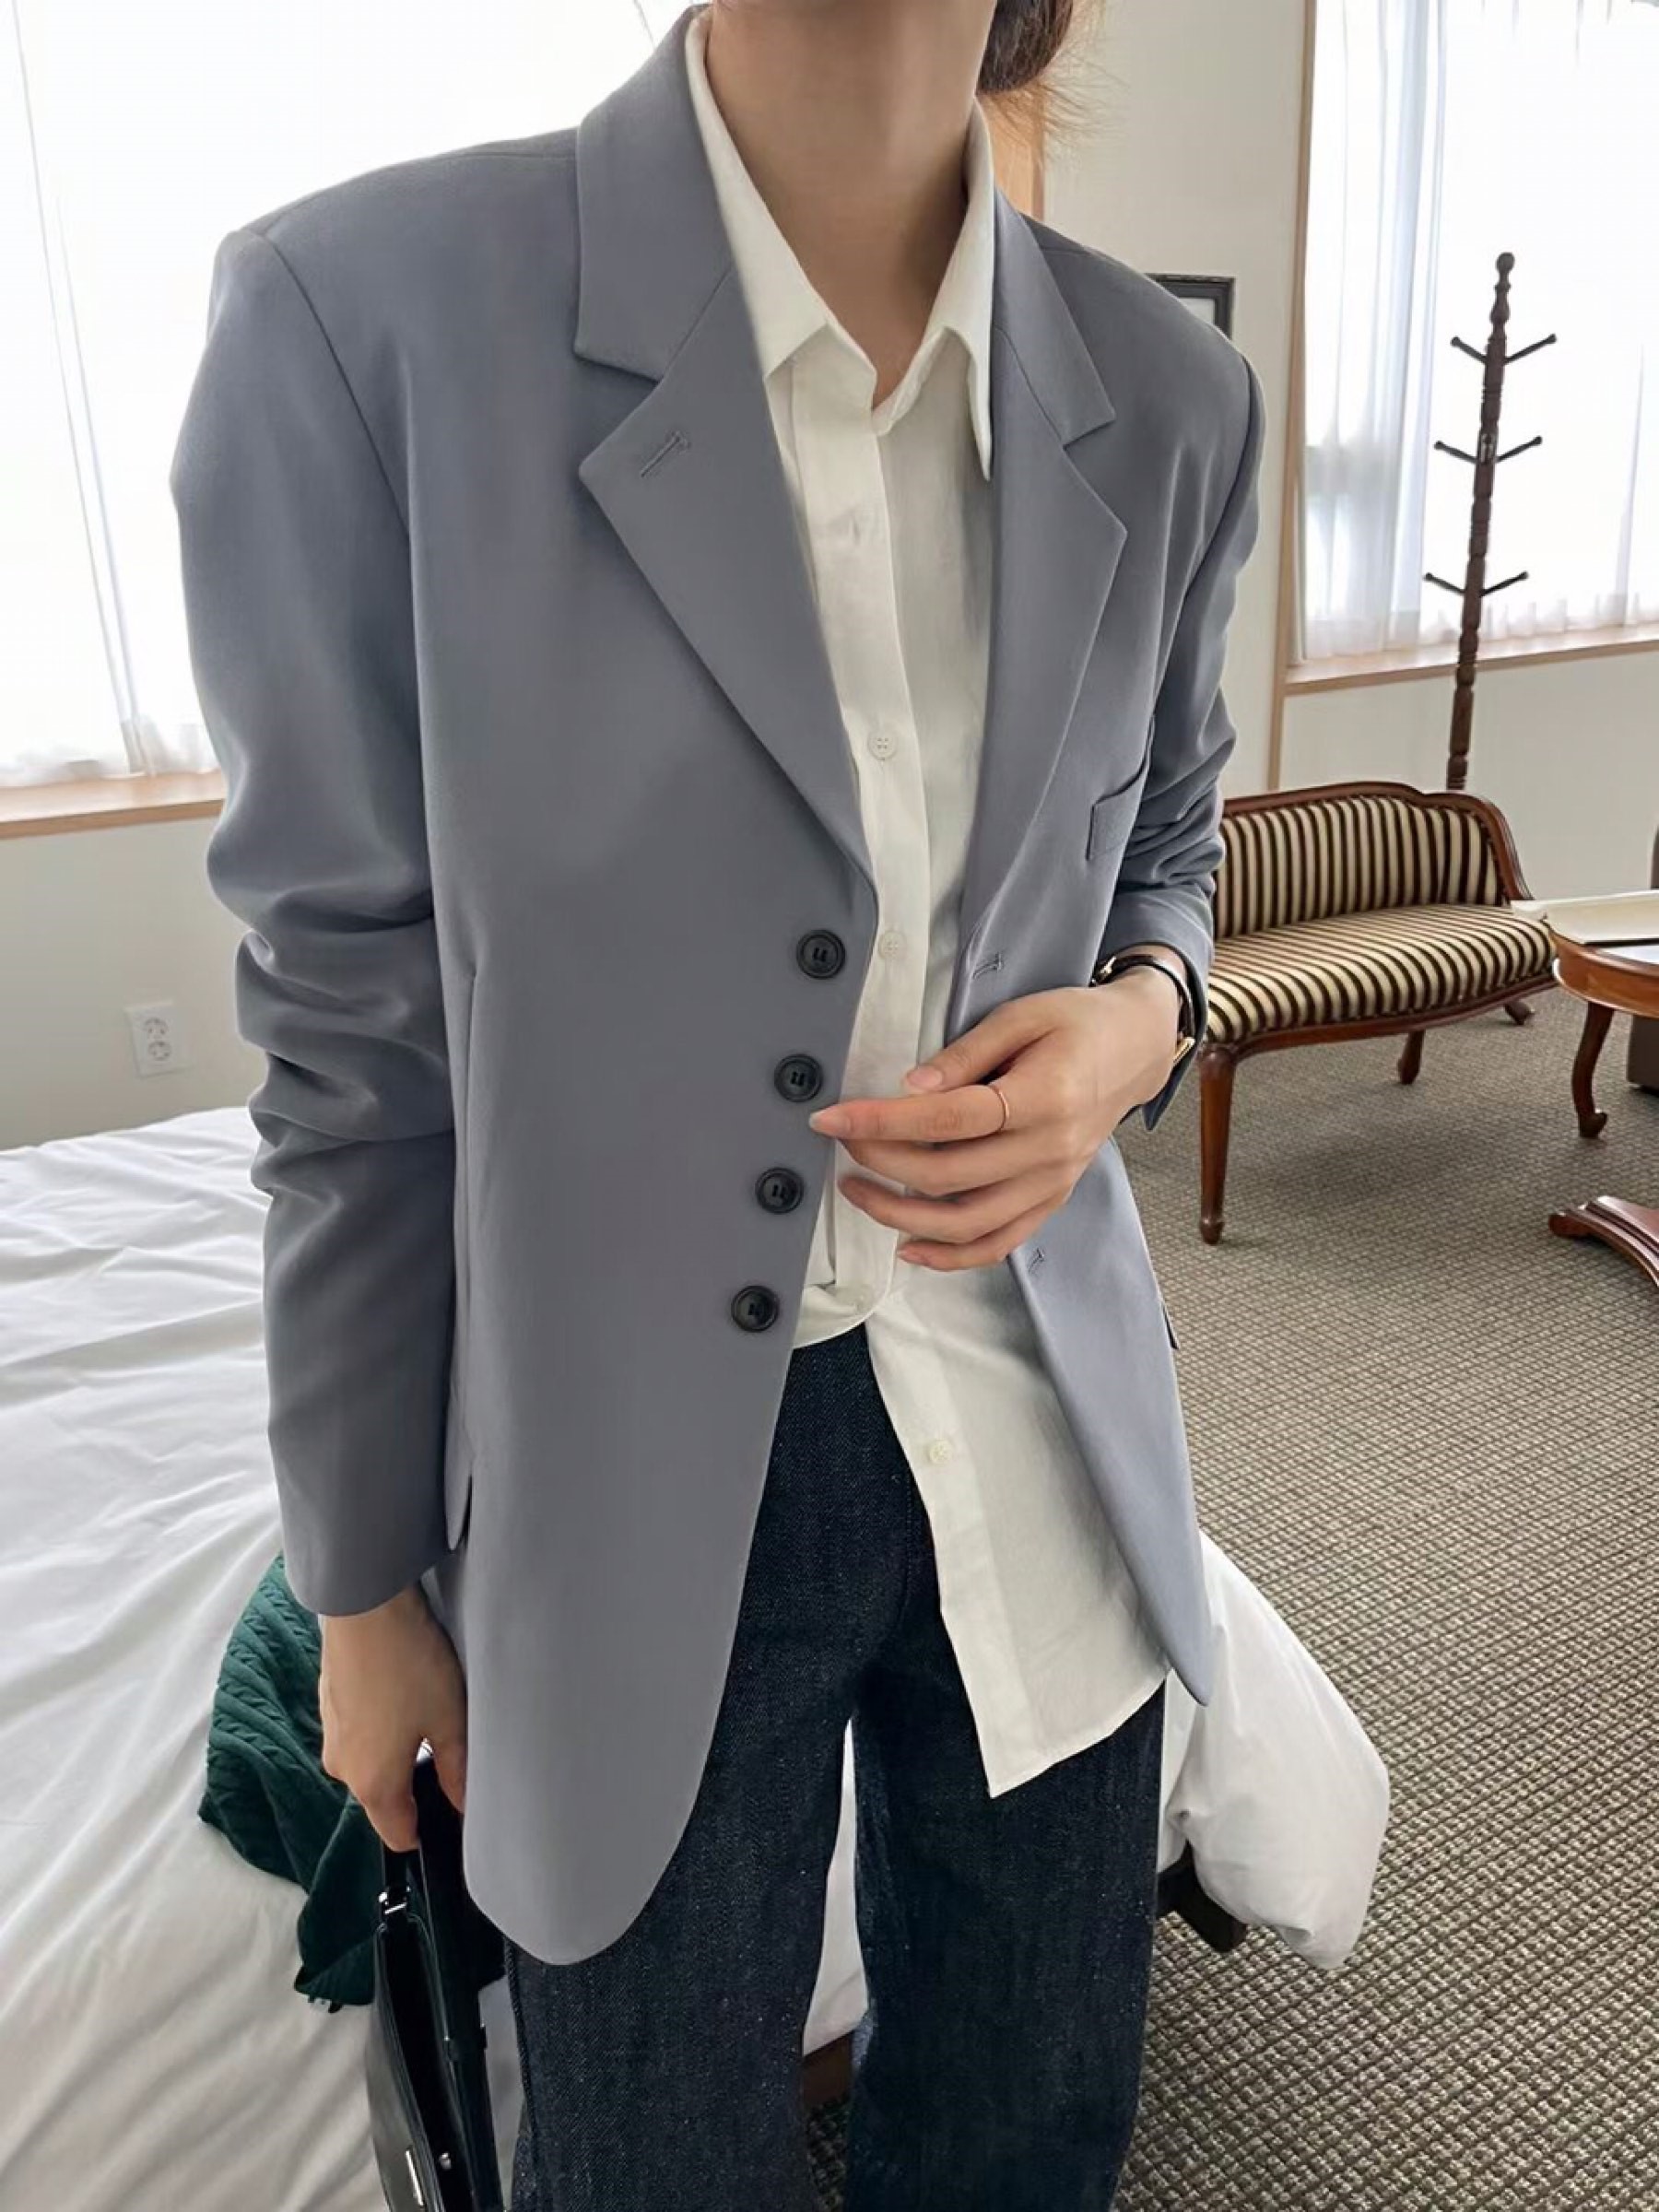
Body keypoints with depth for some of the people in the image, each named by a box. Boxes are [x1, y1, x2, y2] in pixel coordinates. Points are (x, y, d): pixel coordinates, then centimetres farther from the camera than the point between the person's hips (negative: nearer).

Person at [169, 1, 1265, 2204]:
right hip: (640, 1477, -3)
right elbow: (355, 1039, -9)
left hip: (1044, 1428, 4)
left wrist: (1141, 1014, -12)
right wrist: (364, 1582, 0)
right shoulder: (369, 309, -15)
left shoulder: (1168, 393, -3)